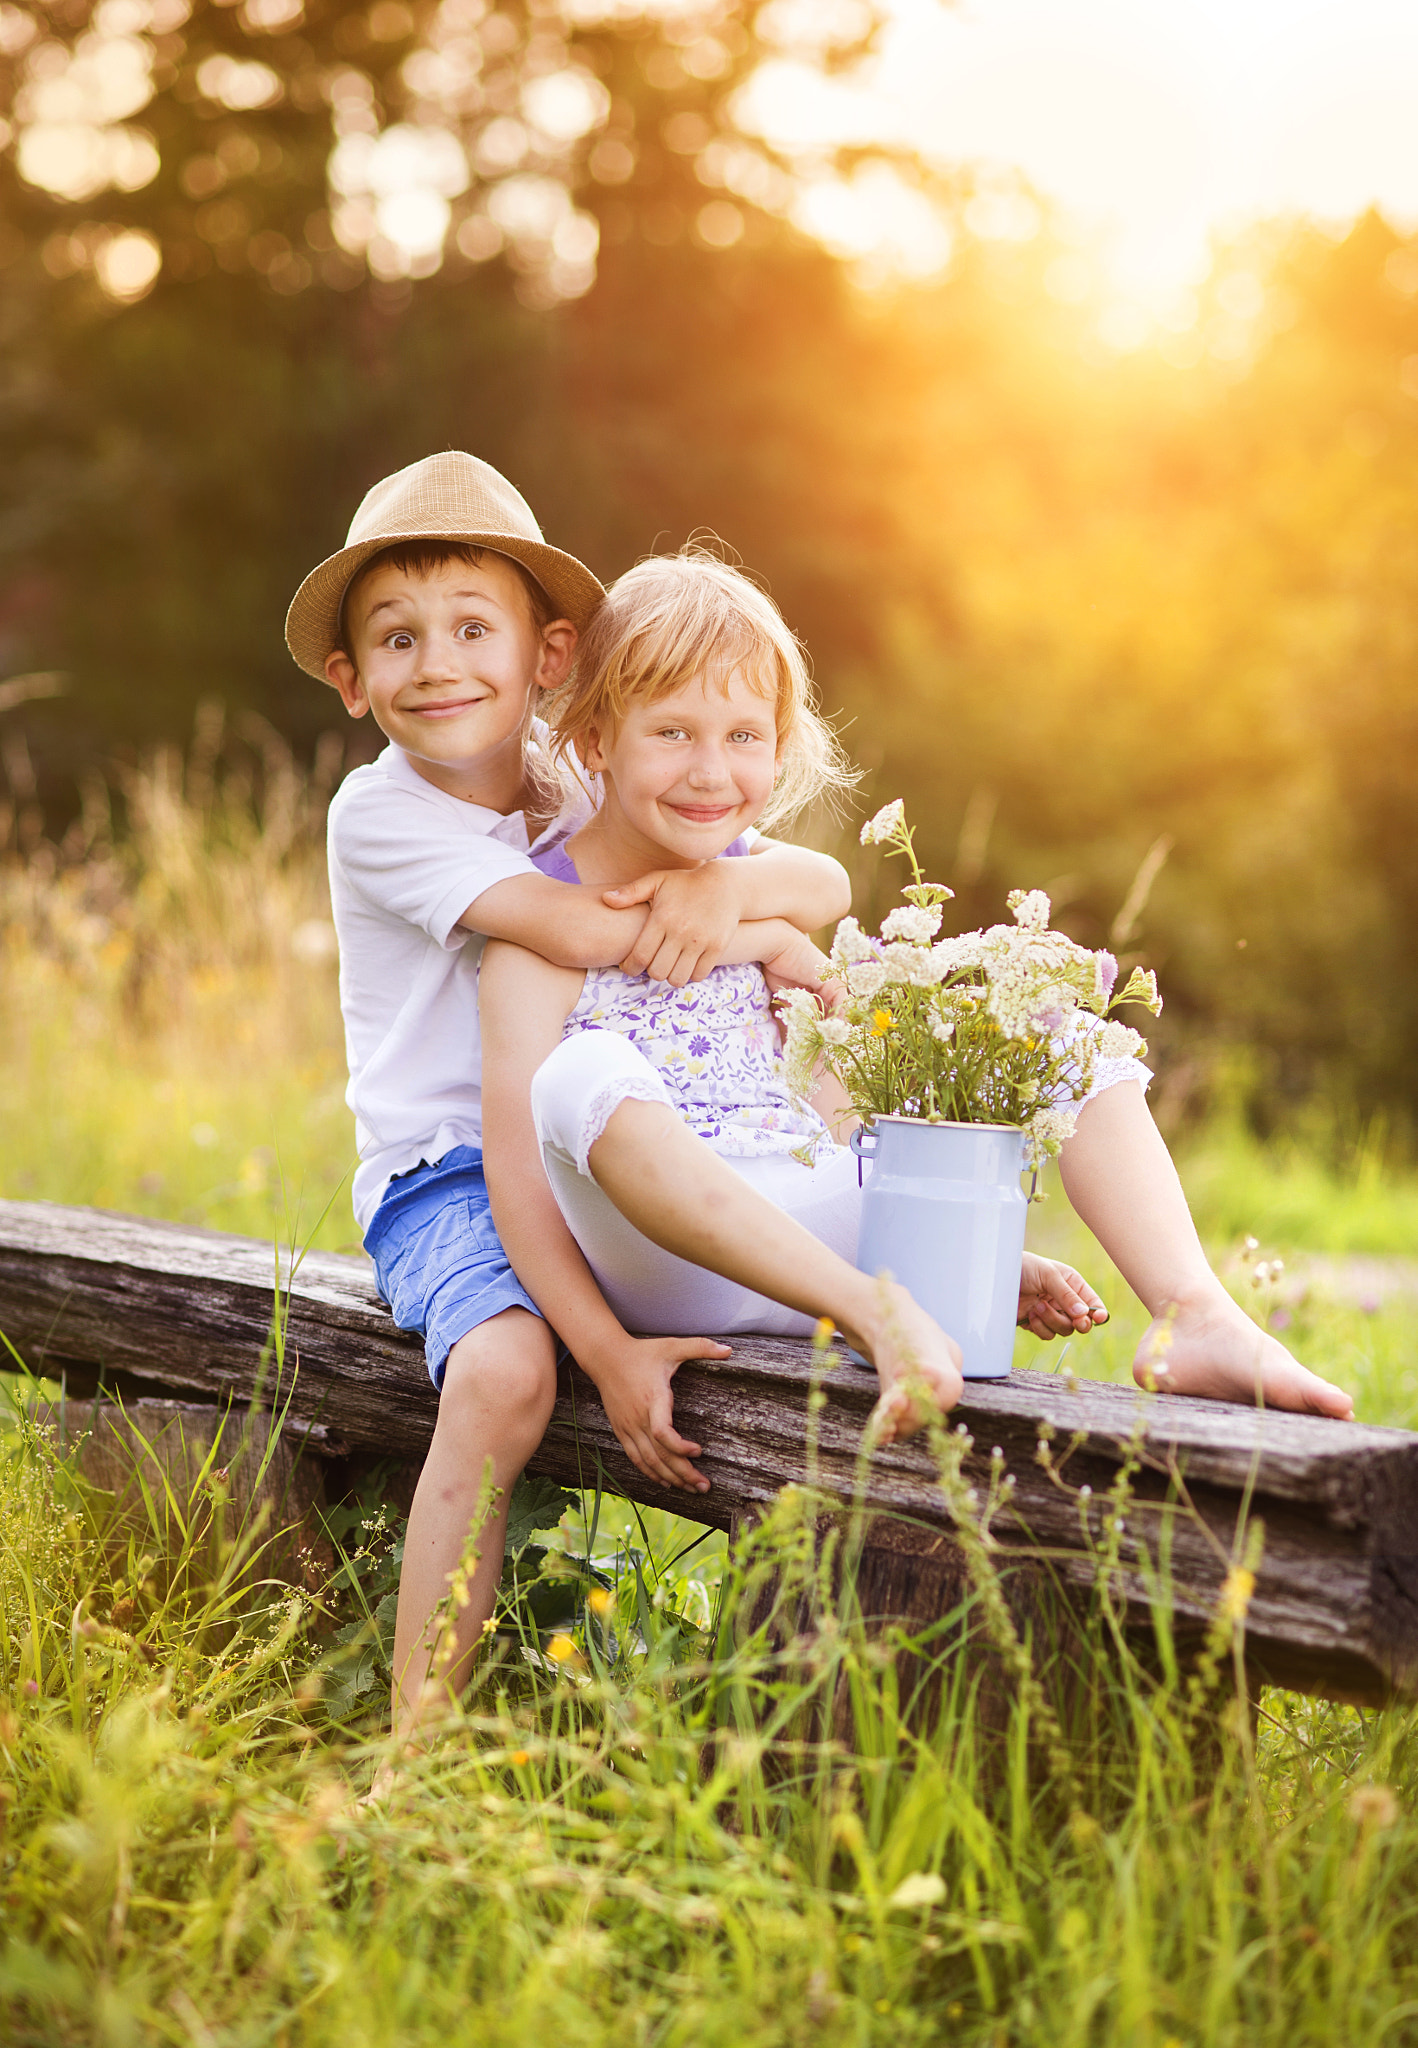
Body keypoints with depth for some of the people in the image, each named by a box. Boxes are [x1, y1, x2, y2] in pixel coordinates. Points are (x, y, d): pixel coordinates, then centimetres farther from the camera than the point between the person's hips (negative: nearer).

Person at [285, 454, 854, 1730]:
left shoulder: (601, 800, 10)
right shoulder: (378, 814, -8)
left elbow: (826, 887, 3)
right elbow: (580, 933, -22)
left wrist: (724, 882, -18)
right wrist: (755, 941, -10)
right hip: (450, 1178, -5)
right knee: (504, 1373, -34)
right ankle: (419, 1731, -27)